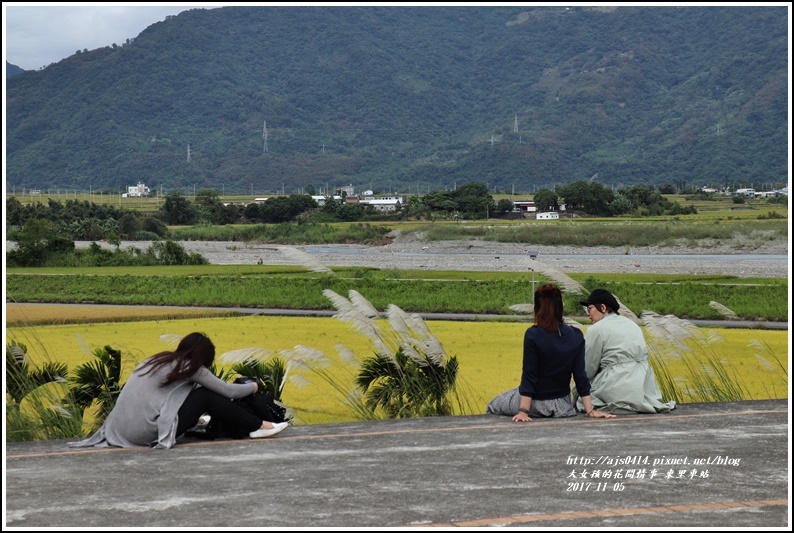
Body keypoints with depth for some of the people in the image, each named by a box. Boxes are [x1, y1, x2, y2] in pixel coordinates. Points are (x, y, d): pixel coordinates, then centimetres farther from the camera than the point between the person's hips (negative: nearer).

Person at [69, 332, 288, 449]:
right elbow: (229, 392, 5)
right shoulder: (190, 367, -1)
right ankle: (258, 427, 9)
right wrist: (253, 386, 24)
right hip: (147, 433, -7)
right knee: (205, 396, 3)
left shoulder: (159, 360, 18)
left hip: (121, 430, 7)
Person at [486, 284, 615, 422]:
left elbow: (529, 376, -19)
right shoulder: (576, 336, -7)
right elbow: (580, 376, -6)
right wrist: (590, 410, -1)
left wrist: (523, 411, -17)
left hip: (537, 402, -5)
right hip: (561, 404, 5)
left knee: (493, 405, 20)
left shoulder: (533, 335, -20)